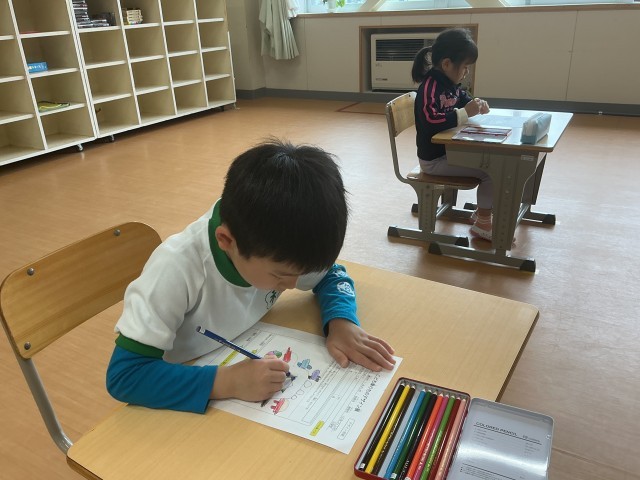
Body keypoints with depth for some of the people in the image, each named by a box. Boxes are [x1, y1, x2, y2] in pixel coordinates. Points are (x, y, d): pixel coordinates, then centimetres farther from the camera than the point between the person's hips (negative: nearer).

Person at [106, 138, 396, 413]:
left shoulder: (270, 246, -15)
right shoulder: (176, 269, -29)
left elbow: (331, 274, 0)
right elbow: (123, 374, -27)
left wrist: (341, 321, -19)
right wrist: (226, 381, -37)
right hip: (191, 403, -4)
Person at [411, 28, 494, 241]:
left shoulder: (451, 84, 6)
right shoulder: (430, 88, -24)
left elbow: (462, 98, 25)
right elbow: (431, 122, -37)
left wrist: (476, 104, 2)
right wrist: (465, 113, -31)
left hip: (451, 149, 10)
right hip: (435, 158, -10)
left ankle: (482, 211, 25)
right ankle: (482, 223, 3)